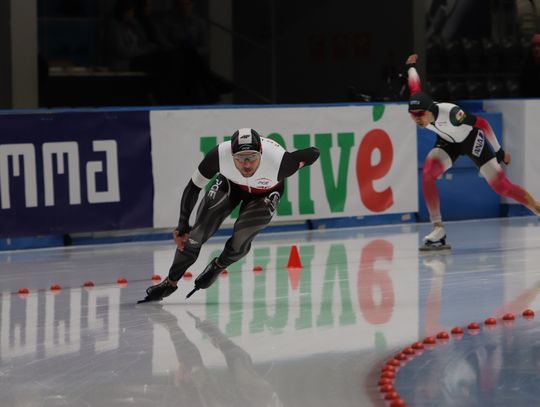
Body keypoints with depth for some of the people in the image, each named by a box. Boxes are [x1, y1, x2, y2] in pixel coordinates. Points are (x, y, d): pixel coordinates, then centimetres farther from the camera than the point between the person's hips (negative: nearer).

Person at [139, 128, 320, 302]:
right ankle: (171, 282, 15)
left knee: (241, 238, -19)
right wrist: (182, 225, -27)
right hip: (231, 183, 1)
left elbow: (313, 153, -25)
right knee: (197, 233, -6)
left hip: (266, 192, -1)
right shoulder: (220, 154, -38)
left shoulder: (278, 160, -43)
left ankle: (217, 267, 16)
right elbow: (194, 187, -24)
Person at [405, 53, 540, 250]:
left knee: (501, 186, -7)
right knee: (428, 173, -22)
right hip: (448, 142, 4)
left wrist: (499, 152, -18)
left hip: (472, 139, -4)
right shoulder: (417, 106, -25)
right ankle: (438, 230, -17)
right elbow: (415, 85, -4)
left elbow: (482, 123, -27)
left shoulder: (451, 113, -41)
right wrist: (411, 65, 19)